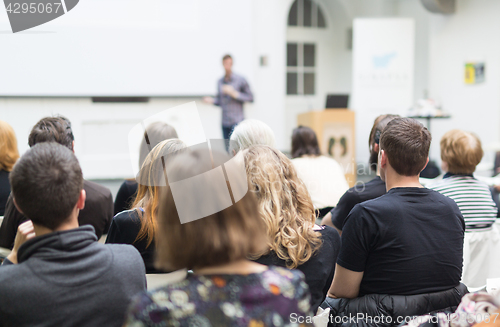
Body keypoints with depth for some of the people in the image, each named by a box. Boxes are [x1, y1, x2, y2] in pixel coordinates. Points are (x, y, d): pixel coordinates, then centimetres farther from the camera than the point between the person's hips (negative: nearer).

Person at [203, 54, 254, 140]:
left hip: (237, 121, -5)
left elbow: (251, 98, -4)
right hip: (225, 123, 5)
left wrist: (235, 94, -13)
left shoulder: (240, 80, -2)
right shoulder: (219, 82, 12)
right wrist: (212, 100, -1)